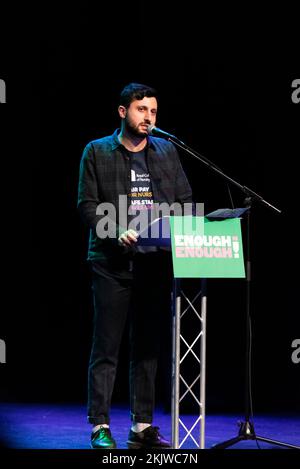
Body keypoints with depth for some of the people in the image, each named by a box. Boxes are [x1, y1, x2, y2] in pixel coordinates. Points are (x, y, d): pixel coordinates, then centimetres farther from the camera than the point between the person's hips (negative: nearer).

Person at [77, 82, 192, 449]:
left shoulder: (167, 151, 15)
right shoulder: (97, 152, 4)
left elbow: (185, 200, 14)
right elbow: (87, 205, -1)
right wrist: (117, 233, -16)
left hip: (156, 262, 4)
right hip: (112, 262, -4)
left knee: (148, 346, 6)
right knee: (106, 347, -4)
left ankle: (143, 426, 11)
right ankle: (100, 428, -1)